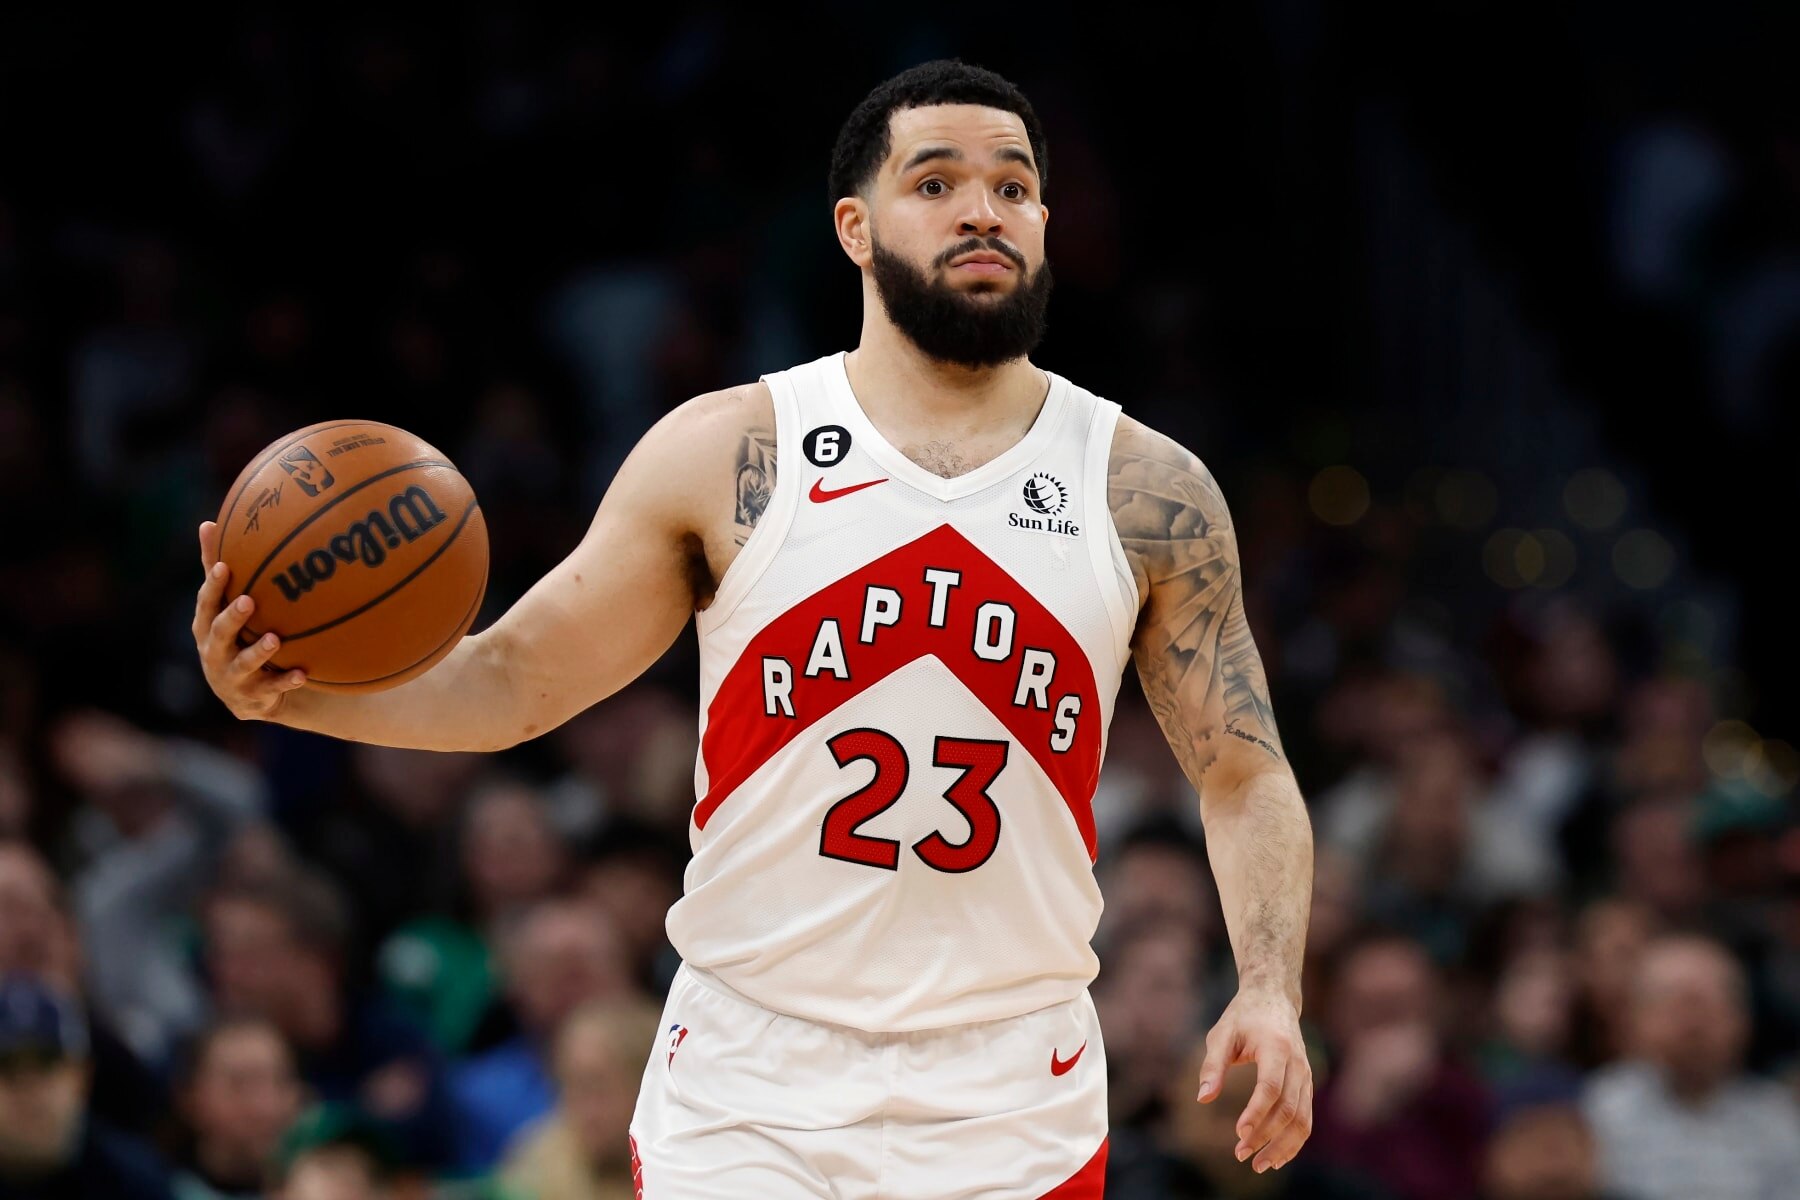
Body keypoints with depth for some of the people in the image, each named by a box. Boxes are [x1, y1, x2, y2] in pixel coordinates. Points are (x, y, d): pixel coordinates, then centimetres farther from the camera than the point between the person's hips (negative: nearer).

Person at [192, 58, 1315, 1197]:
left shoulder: (1150, 494, 2)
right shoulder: (727, 453, 0)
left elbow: (1246, 780, 8)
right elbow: (517, 677, 5)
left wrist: (1271, 990, -9)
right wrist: (293, 687, -12)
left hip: (1011, 1106, 1)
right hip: (750, 1093, -1)